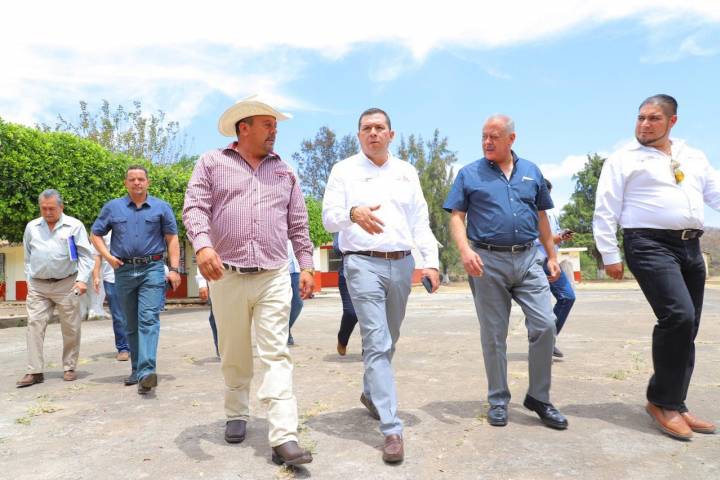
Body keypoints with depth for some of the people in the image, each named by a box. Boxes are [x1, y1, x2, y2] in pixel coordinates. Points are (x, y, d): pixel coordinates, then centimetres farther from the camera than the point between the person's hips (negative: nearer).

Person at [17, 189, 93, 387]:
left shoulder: (74, 226, -1)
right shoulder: (32, 227, 11)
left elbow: (85, 256, -3)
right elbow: (28, 257, 19)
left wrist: (82, 279, -12)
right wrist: (29, 281, 13)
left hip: (67, 285, -3)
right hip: (38, 287, 3)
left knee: (71, 329, 4)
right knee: (34, 326, -2)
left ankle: (69, 368, 17)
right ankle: (35, 371, 4)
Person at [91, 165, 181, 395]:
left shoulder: (161, 207, 6)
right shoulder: (112, 207, 11)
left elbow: (172, 239, 4)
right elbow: (96, 234, 16)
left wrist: (174, 269, -5)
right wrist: (108, 257, -1)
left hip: (152, 269, -3)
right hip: (124, 271, 3)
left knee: (148, 319, -15)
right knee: (131, 324, 11)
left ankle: (146, 371, -22)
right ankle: (137, 370, 24)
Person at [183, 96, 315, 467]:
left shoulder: (284, 172, 15)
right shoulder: (212, 163, 6)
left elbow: (298, 224, 15)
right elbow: (194, 209, -6)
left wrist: (306, 265, 9)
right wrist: (203, 245, -24)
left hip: (274, 277, 1)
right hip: (227, 277, -1)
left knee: (276, 354, -5)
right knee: (234, 355, 11)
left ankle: (284, 438, -7)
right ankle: (237, 415, 32)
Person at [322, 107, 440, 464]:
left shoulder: (406, 172, 15)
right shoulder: (344, 170, 4)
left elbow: (420, 221, 13)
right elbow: (329, 217, -4)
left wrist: (430, 261, 2)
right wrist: (353, 213, -26)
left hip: (401, 263, 5)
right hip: (363, 263, -4)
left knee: (389, 340, 16)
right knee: (377, 343, -10)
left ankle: (370, 393, 41)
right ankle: (391, 430, -7)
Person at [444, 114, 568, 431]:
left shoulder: (531, 172, 12)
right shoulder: (469, 174, 3)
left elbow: (542, 217, 17)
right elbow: (457, 217, -2)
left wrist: (552, 256, 13)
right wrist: (465, 250, -18)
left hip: (528, 259, 3)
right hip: (487, 261, -2)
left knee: (545, 325, -5)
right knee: (493, 335, 5)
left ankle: (539, 397, 14)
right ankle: (498, 400, 20)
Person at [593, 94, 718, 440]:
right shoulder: (623, 159, 2)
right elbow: (605, 212, -2)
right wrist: (609, 255, -7)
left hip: (690, 246, 7)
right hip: (651, 245, -6)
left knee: (686, 328, 7)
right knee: (678, 316, -21)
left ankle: (673, 404, 19)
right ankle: (662, 401, -4)